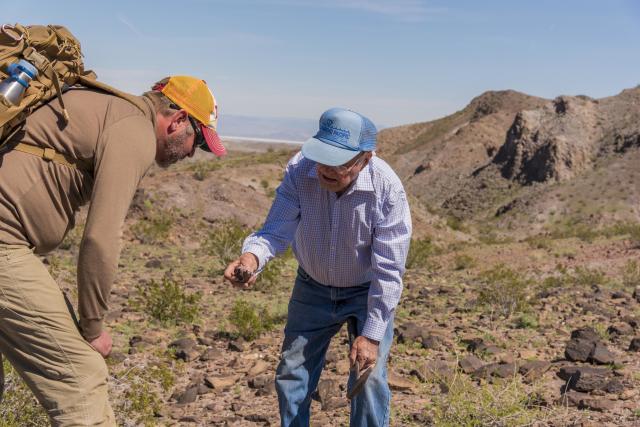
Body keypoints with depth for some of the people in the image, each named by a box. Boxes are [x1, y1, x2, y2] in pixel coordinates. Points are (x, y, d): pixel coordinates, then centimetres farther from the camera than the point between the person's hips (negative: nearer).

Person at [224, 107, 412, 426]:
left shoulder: (387, 190, -31)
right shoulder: (299, 170, -25)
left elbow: (388, 270, -26)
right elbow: (277, 230, -24)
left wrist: (372, 334, -24)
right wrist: (252, 256, -47)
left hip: (367, 292, -3)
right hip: (313, 287, 3)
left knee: (368, 379, -10)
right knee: (291, 375, 10)